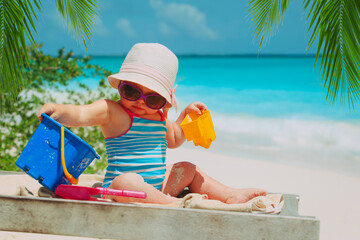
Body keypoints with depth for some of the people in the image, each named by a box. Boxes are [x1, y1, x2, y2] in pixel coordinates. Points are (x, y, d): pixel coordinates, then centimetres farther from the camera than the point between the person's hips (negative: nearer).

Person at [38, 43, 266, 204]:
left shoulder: (159, 117, 14)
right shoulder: (111, 111, -9)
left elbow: (172, 139, 33)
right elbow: (80, 114, -26)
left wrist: (186, 114, 19)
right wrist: (58, 110, -48)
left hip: (158, 186, 8)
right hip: (121, 189, -8)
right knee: (127, 182, -41)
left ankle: (230, 195, 14)